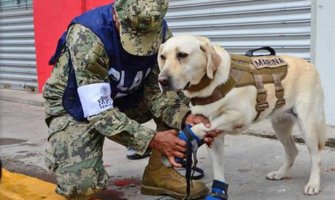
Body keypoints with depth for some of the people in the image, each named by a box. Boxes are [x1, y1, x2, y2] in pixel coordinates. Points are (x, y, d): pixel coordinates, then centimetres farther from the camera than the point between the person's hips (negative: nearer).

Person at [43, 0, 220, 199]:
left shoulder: (161, 32, -16)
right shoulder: (87, 36, -33)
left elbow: (156, 91, -15)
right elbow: (98, 110, -34)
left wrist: (186, 118, -34)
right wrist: (152, 139, -41)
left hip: (123, 99, 5)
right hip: (75, 107, -5)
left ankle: (159, 170, -4)